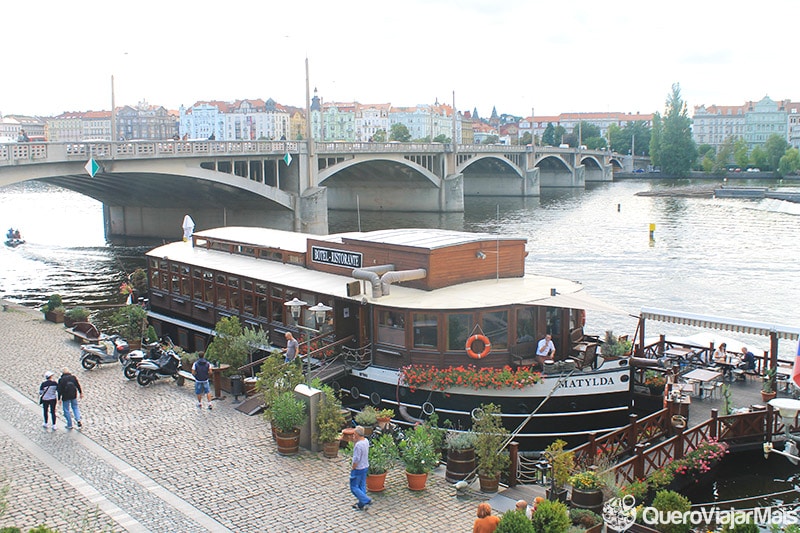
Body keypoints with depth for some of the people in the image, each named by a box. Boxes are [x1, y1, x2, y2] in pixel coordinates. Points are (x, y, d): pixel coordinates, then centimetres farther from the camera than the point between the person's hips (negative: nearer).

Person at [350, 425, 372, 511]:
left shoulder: (358, 445, -28)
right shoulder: (366, 441, -1)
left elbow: (356, 459, -25)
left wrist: (352, 468, -11)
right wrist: (356, 440, 2)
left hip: (358, 469, -9)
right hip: (365, 467, 9)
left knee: (354, 487, 5)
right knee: (362, 486, 18)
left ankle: (366, 500, -1)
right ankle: (361, 504, 27)